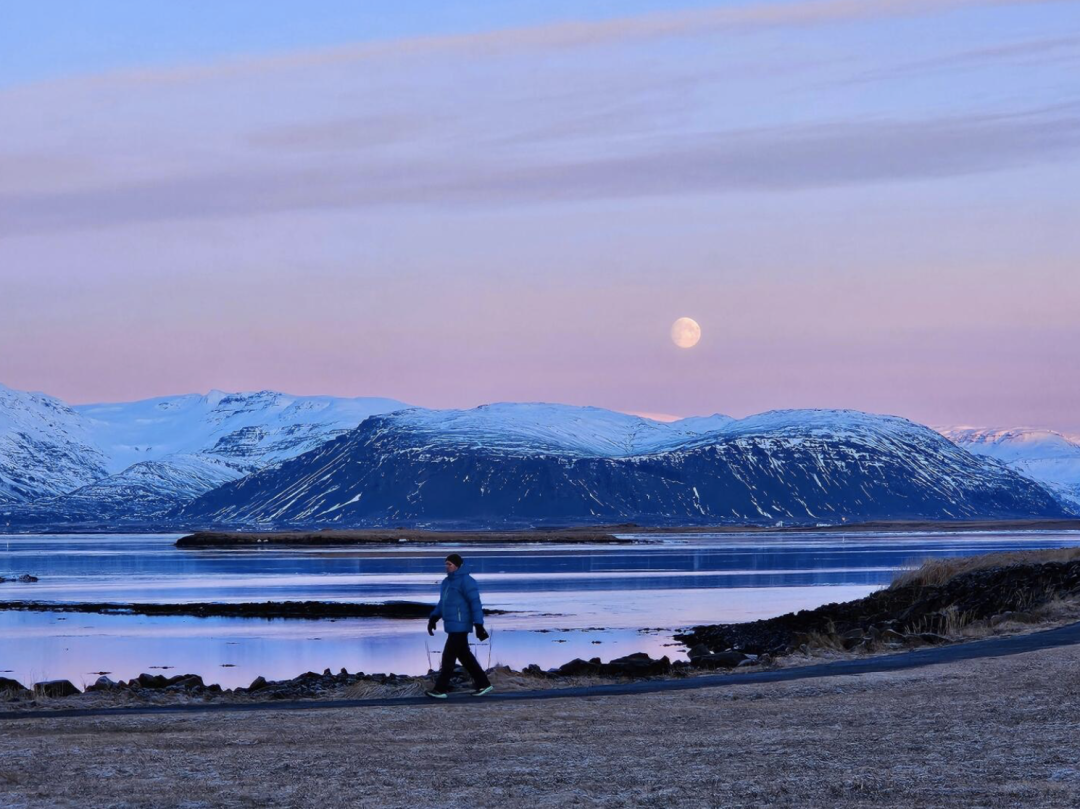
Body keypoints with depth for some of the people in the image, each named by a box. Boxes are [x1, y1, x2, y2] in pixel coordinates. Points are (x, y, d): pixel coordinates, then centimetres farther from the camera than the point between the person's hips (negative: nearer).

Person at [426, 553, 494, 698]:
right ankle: (484, 685, 19)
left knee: (448, 657, -7)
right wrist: (433, 618, 10)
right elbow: (442, 603, 22)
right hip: (452, 625, 10)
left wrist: (479, 625, -21)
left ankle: (440, 689, -2)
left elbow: (475, 603, -17)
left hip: (460, 626, -10)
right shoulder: (447, 581, 15)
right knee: (464, 656, 13)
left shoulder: (465, 581, -14)